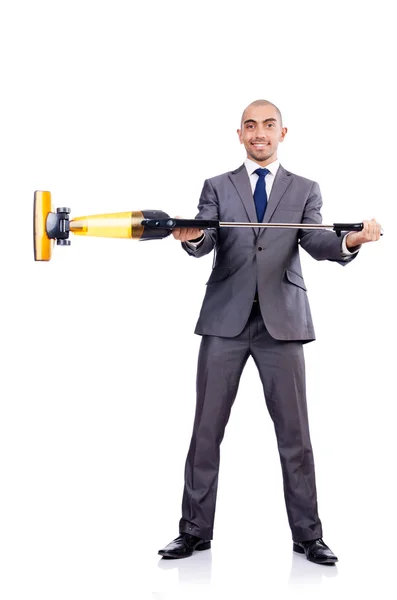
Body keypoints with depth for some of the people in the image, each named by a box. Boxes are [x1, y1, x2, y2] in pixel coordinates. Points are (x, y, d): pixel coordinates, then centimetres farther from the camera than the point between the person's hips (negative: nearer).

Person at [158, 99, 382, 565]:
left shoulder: (304, 190, 11)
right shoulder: (217, 187, 11)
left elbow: (318, 243, -4)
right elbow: (204, 243, -4)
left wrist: (350, 240, -28)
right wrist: (191, 237, -29)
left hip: (281, 320, 0)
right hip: (225, 319, 1)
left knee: (294, 432, 2)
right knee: (206, 429, 3)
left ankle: (307, 535, 12)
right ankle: (195, 531, 13)